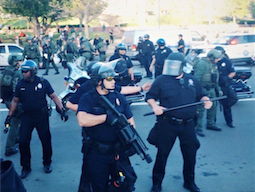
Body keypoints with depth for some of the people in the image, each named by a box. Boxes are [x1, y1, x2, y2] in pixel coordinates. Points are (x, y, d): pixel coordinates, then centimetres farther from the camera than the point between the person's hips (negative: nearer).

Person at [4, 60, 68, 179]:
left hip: (42, 117, -2)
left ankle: (47, 164, 29)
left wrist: (62, 110, -12)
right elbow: (15, 101, 10)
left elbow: (53, 96, -4)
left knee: (46, 141, 7)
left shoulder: (43, 82, -7)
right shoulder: (20, 85, 0)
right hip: (27, 117, 2)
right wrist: (9, 116, 6)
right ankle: (26, 167, 17)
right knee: (23, 142, -1)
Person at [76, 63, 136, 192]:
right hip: (96, 154, -3)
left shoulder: (119, 98, 4)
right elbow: (82, 120, -26)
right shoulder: (87, 99, -8)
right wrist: (106, 117, -25)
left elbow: (130, 121, 6)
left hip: (118, 152, 3)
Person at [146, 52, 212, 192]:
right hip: (167, 124, -3)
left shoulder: (192, 80, 11)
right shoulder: (161, 80, -1)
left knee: (190, 154, 12)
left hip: (188, 124, 3)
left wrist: (206, 100, -3)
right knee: (162, 154, 4)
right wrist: (154, 106, -19)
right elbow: (150, 96, 0)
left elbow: (201, 95, 18)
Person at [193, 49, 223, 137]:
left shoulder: (213, 64, 15)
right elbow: (197, 78, -21)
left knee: (213, 106, 17)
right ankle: (198, 128, 0)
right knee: (200, 109, -7)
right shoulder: (202, 64, -15)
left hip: (211, 89, 9)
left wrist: (218, 89, 22)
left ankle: (210, 124, 33)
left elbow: (215, 79, 23)